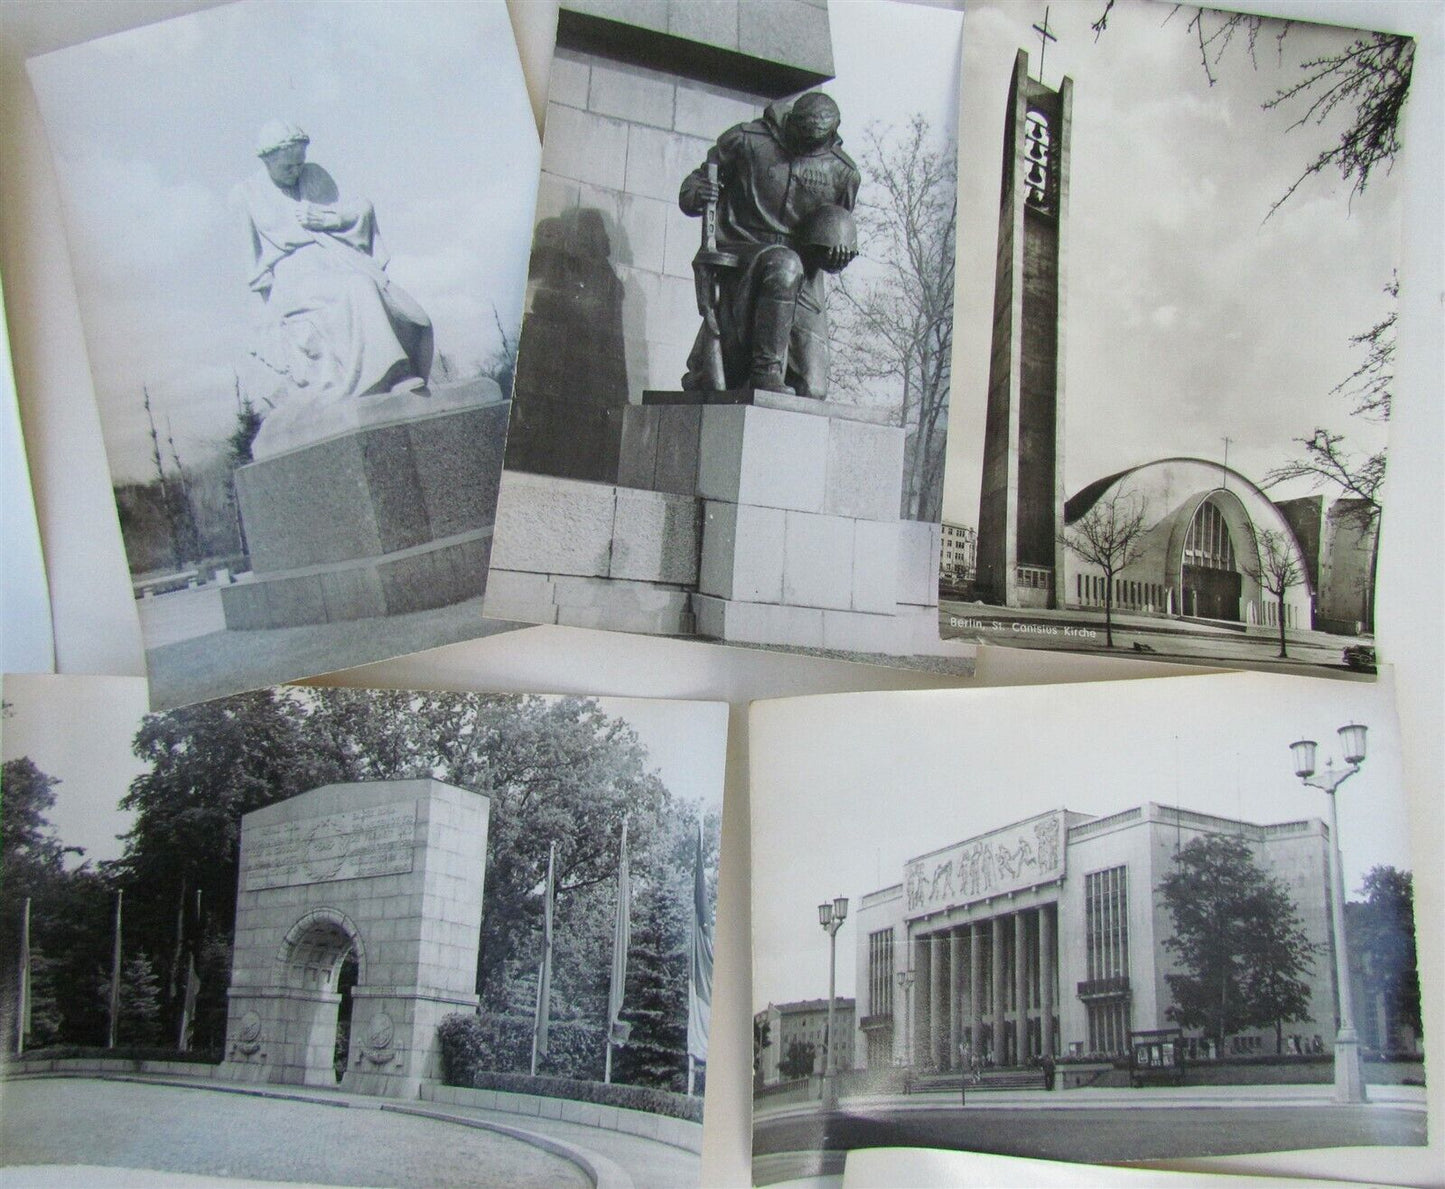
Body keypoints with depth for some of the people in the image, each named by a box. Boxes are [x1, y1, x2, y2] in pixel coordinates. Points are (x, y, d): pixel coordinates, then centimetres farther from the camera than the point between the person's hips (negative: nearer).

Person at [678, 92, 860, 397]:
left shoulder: (842, 172, 6)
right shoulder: (748, 140, -2)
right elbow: (699, 177, 6)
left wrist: (840, 253, -5)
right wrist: (696, 195, -19)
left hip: (803, 279, 3)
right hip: (741, 256, -3)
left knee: (812, 390, -7)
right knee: (784, 265, -40)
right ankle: (766, 369, -25)